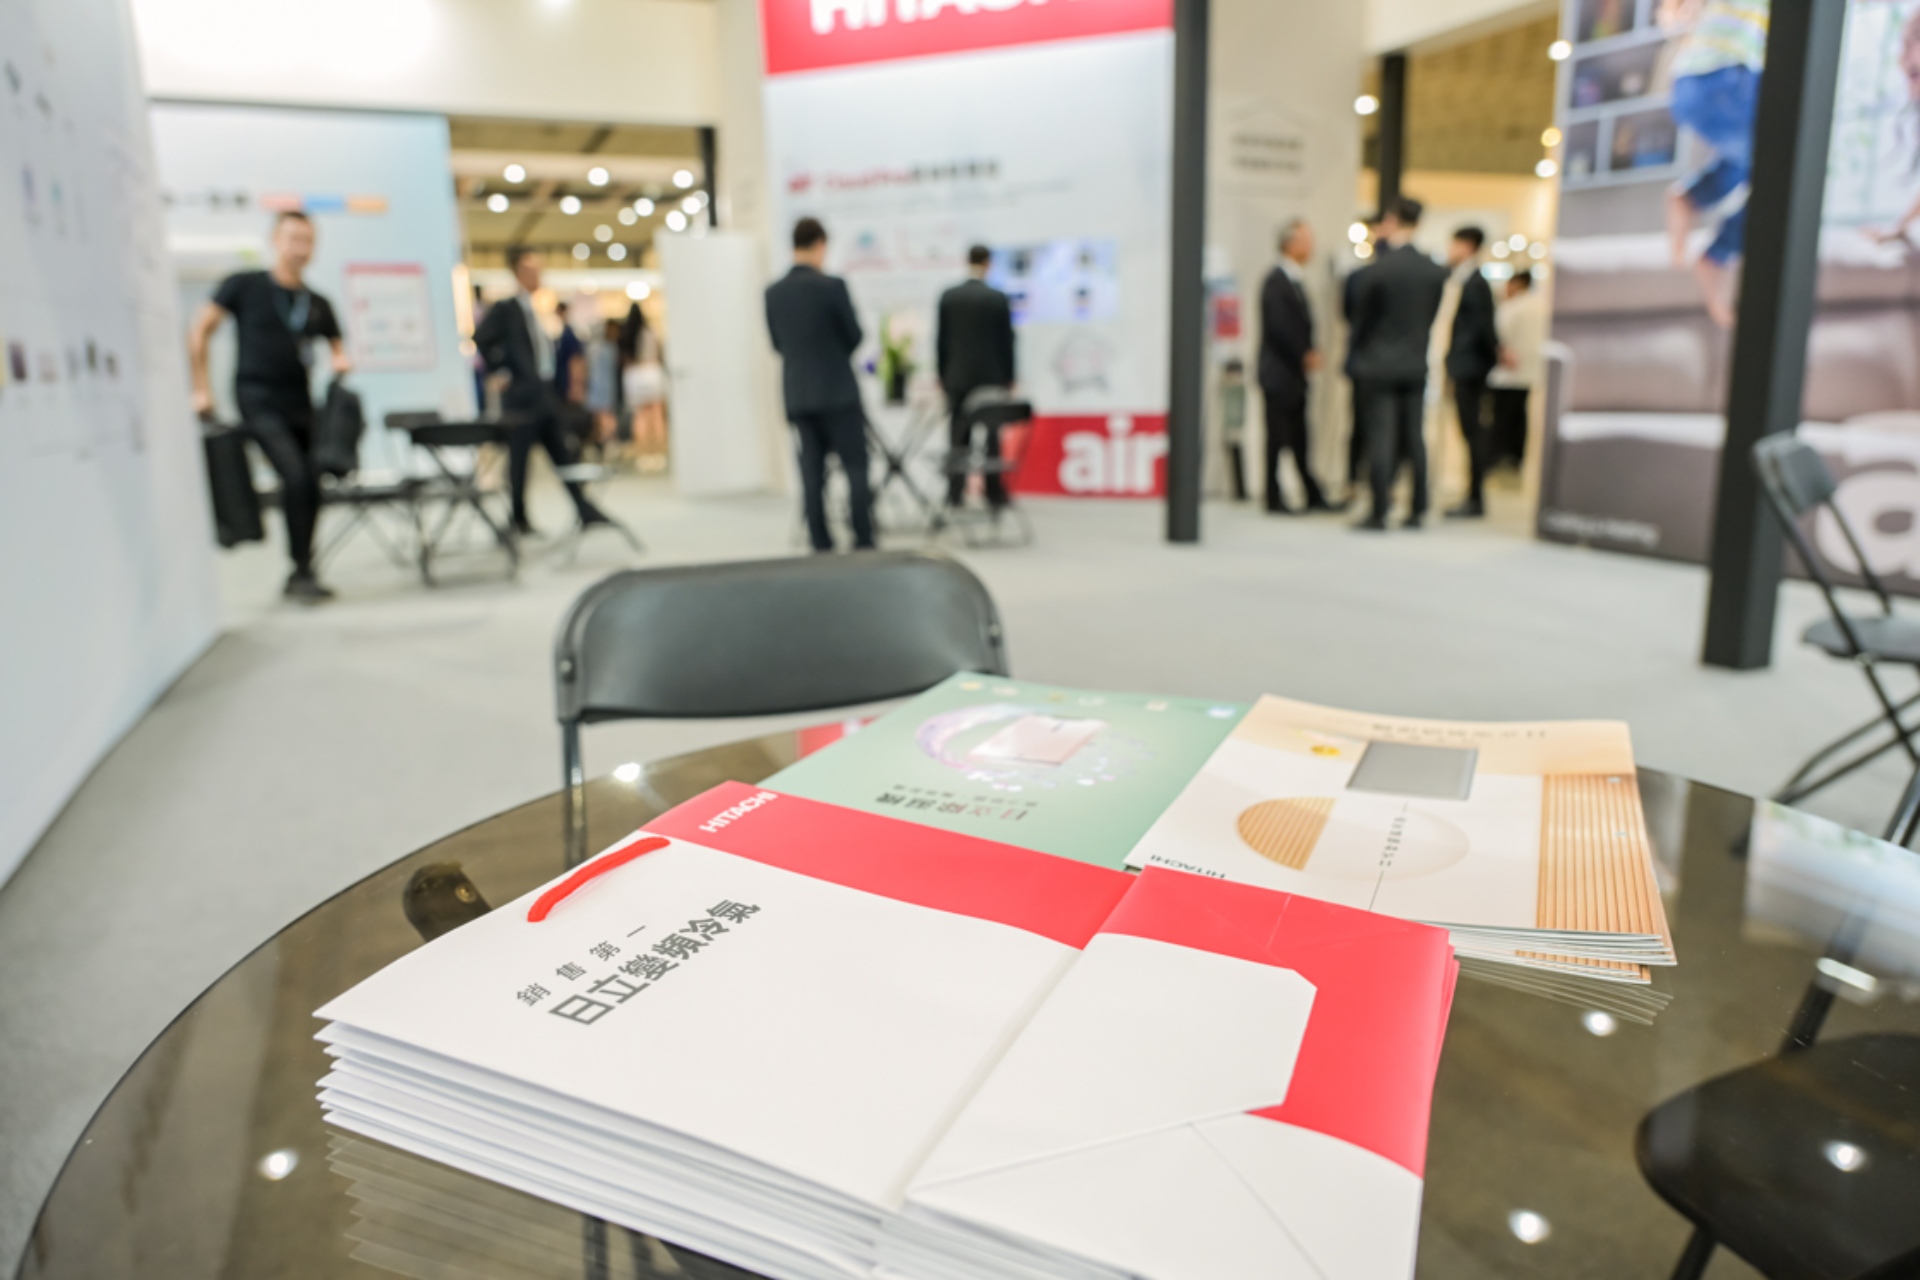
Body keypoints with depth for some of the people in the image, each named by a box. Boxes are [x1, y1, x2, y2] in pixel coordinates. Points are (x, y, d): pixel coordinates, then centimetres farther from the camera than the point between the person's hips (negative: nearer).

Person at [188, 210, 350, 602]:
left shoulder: (317, 304, 12)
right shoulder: (244, 286, 1)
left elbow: (337, 347, 22)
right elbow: (200, 331, 4)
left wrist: (341, 361, -3)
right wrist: (202, 389, -1)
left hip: (300, 404, 5)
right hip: (258, 400, -5)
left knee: (312, 485, 4)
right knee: (295, 475, -21)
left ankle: (300, 576, 17)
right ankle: (302, 571, -12)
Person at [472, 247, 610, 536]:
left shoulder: (531, 309, 16)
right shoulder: (505, 308, -9)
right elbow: (480, 339, -18)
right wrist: (500, 369, -14)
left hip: (544, 395, 8)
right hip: (521, 396, -8)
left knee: (562, 456, 6)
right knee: (518, 459, 0)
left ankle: (584, 511, 7)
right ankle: (519, 520, 8)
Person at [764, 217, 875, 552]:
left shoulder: (773, 292, 4)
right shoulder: (832, 285, -12)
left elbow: (777, 343, 12)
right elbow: (855, 335, -5)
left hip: (797, 394, 5)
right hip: (838, 392, -5)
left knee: (812, 471, 7)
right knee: (856, 467, 1)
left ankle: (821, 546, 7)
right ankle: (864, 543, -1)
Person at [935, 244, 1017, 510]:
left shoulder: (948, 297, 0)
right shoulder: (998, 299, -6)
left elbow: (940, 340, 3)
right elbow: (1007, 341, -2)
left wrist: (941, 376, 11)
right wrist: (1009, 379, 7)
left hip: (957, 378, 2)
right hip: (991, 377, -2)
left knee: (958, 438, 3)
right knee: (991, 438, 4)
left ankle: (955, 494, 1)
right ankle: (994, 494, 7)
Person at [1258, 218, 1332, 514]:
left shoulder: (1295, 281, 16)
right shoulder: (1276, 282, -13)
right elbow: (1279, 328, -20)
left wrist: (1309, 354, 2)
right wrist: (1305, 356, -12)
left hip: (1295, 372, 9)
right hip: (1279, 373, -9)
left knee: (1299, 439, 10)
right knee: (1278, 437, -3)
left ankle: (1313, 497, 13)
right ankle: (1273, 499, 5)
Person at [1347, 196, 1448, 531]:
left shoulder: (1377, 270, -12)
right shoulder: (1436, 271, 2)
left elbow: (1361, 318, -3)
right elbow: (1431, 317, 7)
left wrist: (1358, 357, 11)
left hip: (1378, 365, -5)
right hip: (1416, 365, 5)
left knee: (1380, 439, -3)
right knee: (1414, 437, 11)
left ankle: (1379, 512, -2)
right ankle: (1418, 510, 15)